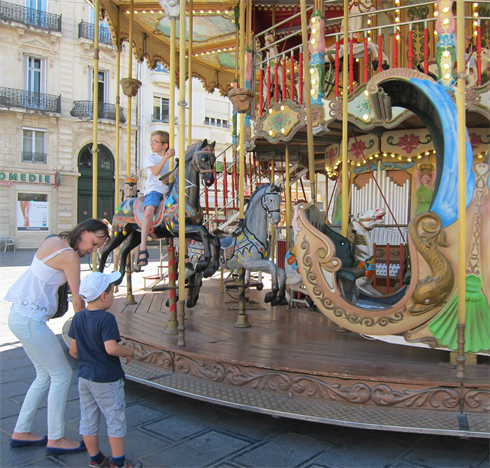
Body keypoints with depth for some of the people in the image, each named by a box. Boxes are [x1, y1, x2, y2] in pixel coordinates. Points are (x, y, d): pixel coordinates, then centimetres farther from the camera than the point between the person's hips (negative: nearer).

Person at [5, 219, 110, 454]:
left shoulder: (53, 240, 8)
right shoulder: (69, 256, -18)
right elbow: (78, 302, -14)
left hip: (19, 314, 10)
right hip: (30, 321, -10)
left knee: (45, 376, 18)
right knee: (62, 375, 1)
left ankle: (21, 432, 28)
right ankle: (55, 439, 12)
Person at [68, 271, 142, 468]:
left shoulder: (78, 318, 0)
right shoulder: (106, 319, -23)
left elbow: (73, 350, 5)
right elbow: (111, 348, -32)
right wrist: (129, 352, -14)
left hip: (85, 378, 7)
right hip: (107, 380, -7)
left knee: (88, 421, 16)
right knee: (115, 420, 8)